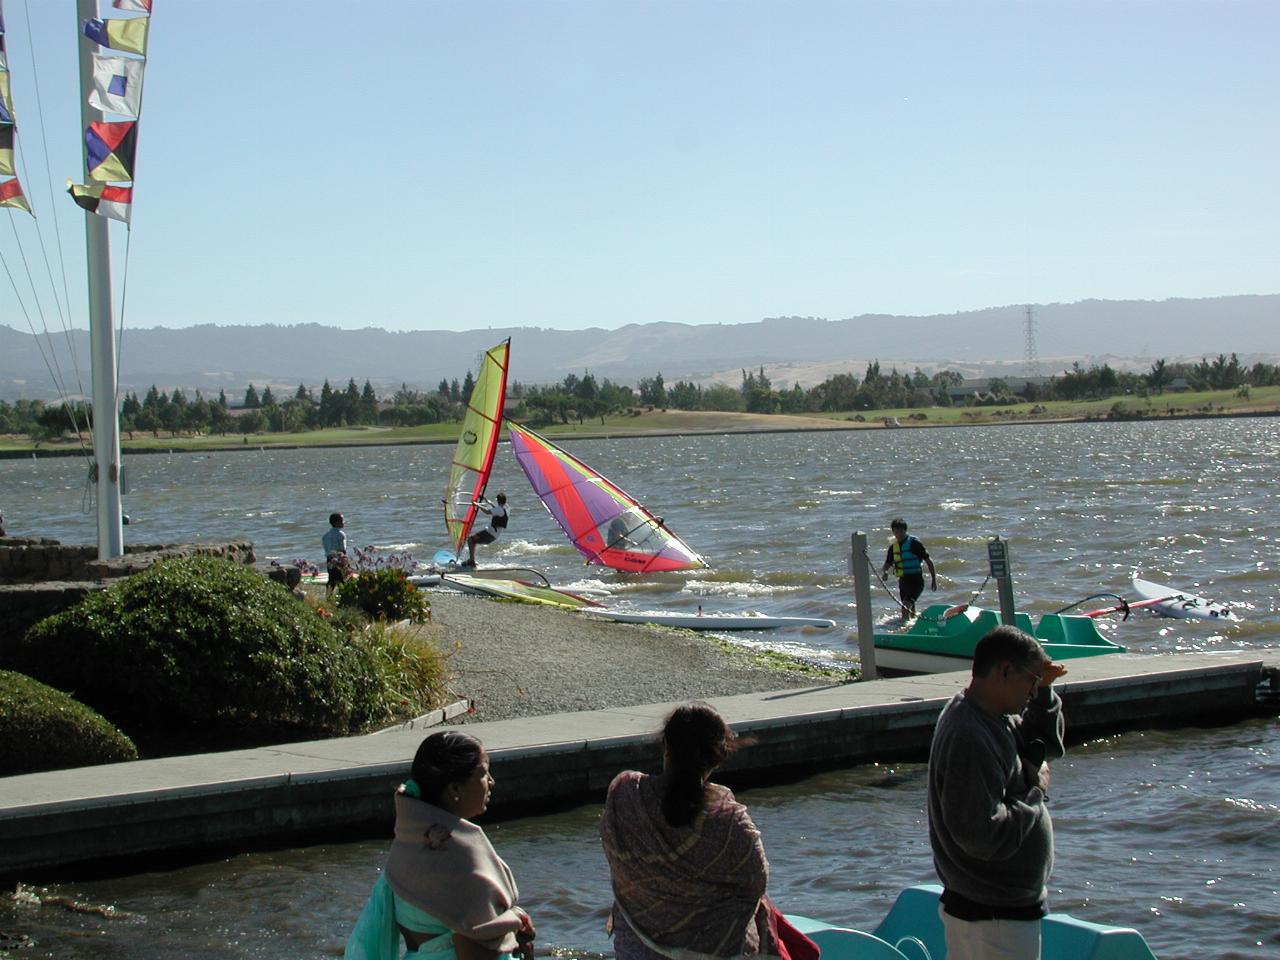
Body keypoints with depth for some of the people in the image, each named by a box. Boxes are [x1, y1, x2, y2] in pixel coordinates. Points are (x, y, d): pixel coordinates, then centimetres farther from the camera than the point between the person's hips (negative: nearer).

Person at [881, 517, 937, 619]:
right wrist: (884, 572, -12)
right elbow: (887, 564, 12)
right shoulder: (893, 547, 10)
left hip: (916, 580, -7)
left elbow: (928, 561, -4)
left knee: (906, 605, -23)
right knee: (909, 607, 15)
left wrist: (934, 579, -4)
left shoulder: (914, 543, -7)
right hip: (903, 580, 7)